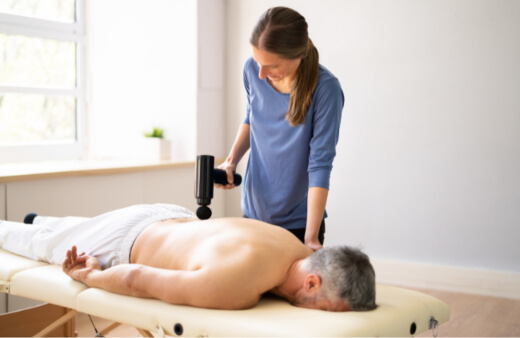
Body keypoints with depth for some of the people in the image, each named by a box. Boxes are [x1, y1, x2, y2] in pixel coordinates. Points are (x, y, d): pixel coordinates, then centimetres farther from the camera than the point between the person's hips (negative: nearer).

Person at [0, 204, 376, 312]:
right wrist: (89, 277, -18)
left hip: (177, 218, 6)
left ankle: (36, 222, 65)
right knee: (46, 244, 25)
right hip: (128, 243, -6)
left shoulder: (304, 253, -24)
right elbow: (135, 277, -35)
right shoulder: (231, 288, -47)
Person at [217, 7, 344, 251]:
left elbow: (320, 165, -22)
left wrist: (311, 237, -26)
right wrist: (232, 160, -2)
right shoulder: (252, 70, -7)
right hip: (253, 211, 4)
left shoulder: (325, 89, -22)